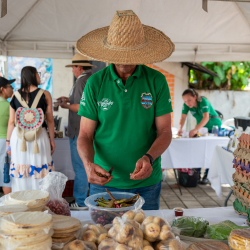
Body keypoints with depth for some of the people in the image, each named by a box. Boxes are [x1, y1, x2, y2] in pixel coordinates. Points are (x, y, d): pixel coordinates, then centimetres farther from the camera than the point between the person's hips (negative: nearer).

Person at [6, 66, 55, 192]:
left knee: (20, 175, 10)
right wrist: (52, 139, 7)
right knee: (39, 173, 6)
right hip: (39, 136, -2)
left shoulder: (15, 95, 3)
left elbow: (11, 122, 4)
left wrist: (8, 141, 12)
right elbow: (50, 120, -1)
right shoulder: (45, 94, -3)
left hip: (18, 137, 2)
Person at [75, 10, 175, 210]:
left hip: (146, 182, 1)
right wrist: (88, 164, -24)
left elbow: (165, 131, -4)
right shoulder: (95, 83, -5)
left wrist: (149, 158, -23)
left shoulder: (157, 81, -5)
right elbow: (85, 135, -4)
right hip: (104, 182, 0)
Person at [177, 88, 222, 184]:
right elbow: (183, 117, -22)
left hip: (213, 125, -5)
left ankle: (207, 175, -4)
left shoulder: (203, 101, -31)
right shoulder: (186, 105, -15)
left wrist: (195, 129, -56)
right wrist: (180, 128, -43)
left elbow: (206, 117, -43)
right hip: (201, 127, 5)